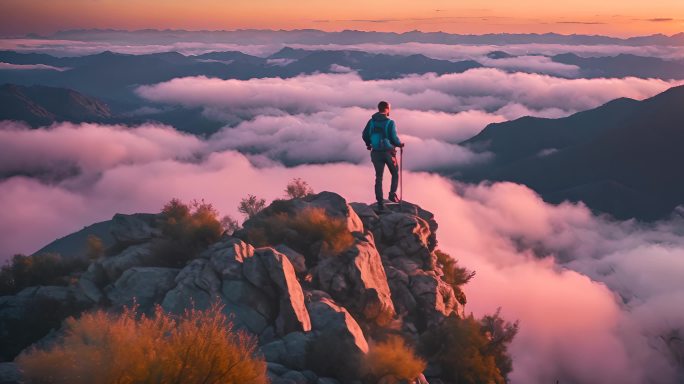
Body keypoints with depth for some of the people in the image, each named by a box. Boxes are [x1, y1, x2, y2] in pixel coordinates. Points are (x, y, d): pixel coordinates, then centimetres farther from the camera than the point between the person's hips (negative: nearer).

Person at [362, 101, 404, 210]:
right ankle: (392, 194, 3)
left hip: (376, 153, 3)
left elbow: (365, 135, 2)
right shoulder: (390, 122, -11)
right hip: (389, 152, -3)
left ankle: (380, 202, 6)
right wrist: (400, 144, 6)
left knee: (379, 178, 10)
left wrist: (369, 144, 22)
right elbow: (394, 138, -15)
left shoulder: (371, 121, 0)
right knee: (395, 174, 18)